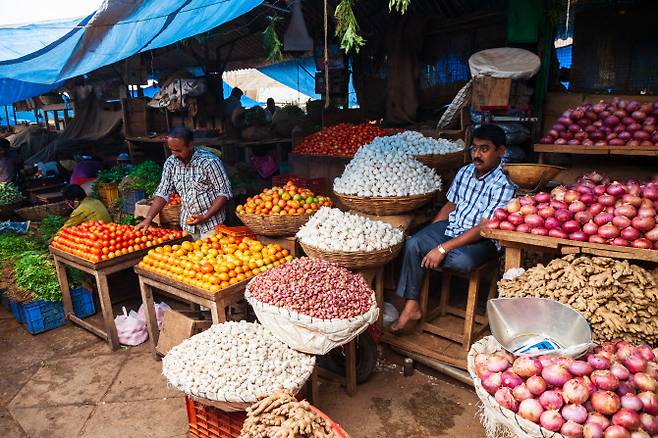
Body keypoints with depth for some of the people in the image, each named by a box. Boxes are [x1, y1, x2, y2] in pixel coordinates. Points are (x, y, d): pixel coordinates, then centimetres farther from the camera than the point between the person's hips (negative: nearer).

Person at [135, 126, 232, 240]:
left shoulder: (209, 161, -17)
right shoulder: (171, 163, -1)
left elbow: (224, 193, -14)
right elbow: (163, 193, 4)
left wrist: (205, 217, -21)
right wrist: (148, 218, -7)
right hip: (187, 226, 5)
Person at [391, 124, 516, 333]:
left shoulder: (503, 185, -16)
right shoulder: (465, 171, 7)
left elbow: (483, 228, -22)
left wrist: (443, 248, -25)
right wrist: (429, 235, 5)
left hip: (482, 239, -6)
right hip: (451, 226, 6)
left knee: (461, 261, -37)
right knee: (413, 244, -19)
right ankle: (411, 306, -12)